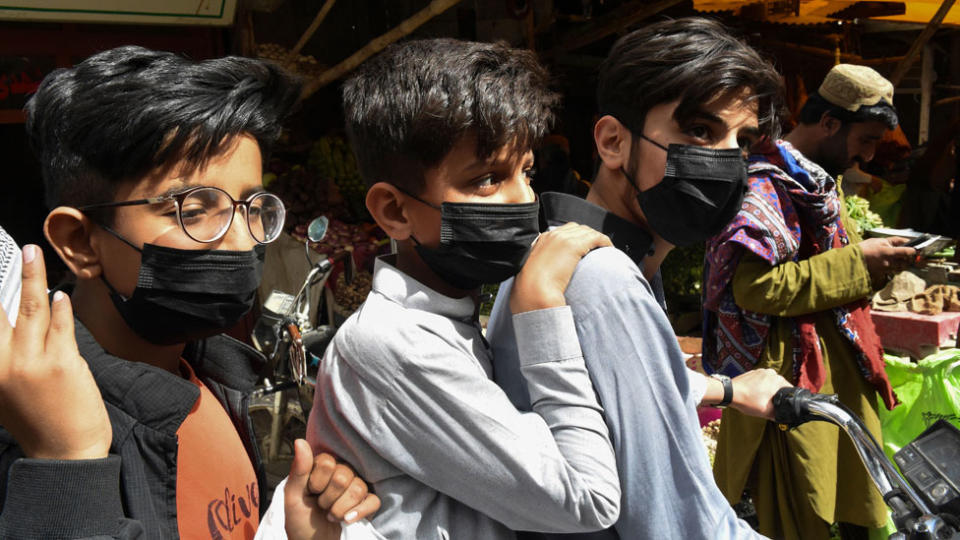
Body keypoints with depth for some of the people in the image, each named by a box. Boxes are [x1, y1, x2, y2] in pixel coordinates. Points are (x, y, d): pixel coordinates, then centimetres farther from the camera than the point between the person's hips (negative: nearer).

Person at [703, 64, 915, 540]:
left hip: (840, 366, 10)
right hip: (793, 374, -10)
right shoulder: (765, 184, -16)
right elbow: (753, 286, -26)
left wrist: (875, 259, 9)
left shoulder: (819, 181, 17)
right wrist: (856, 263, -21)